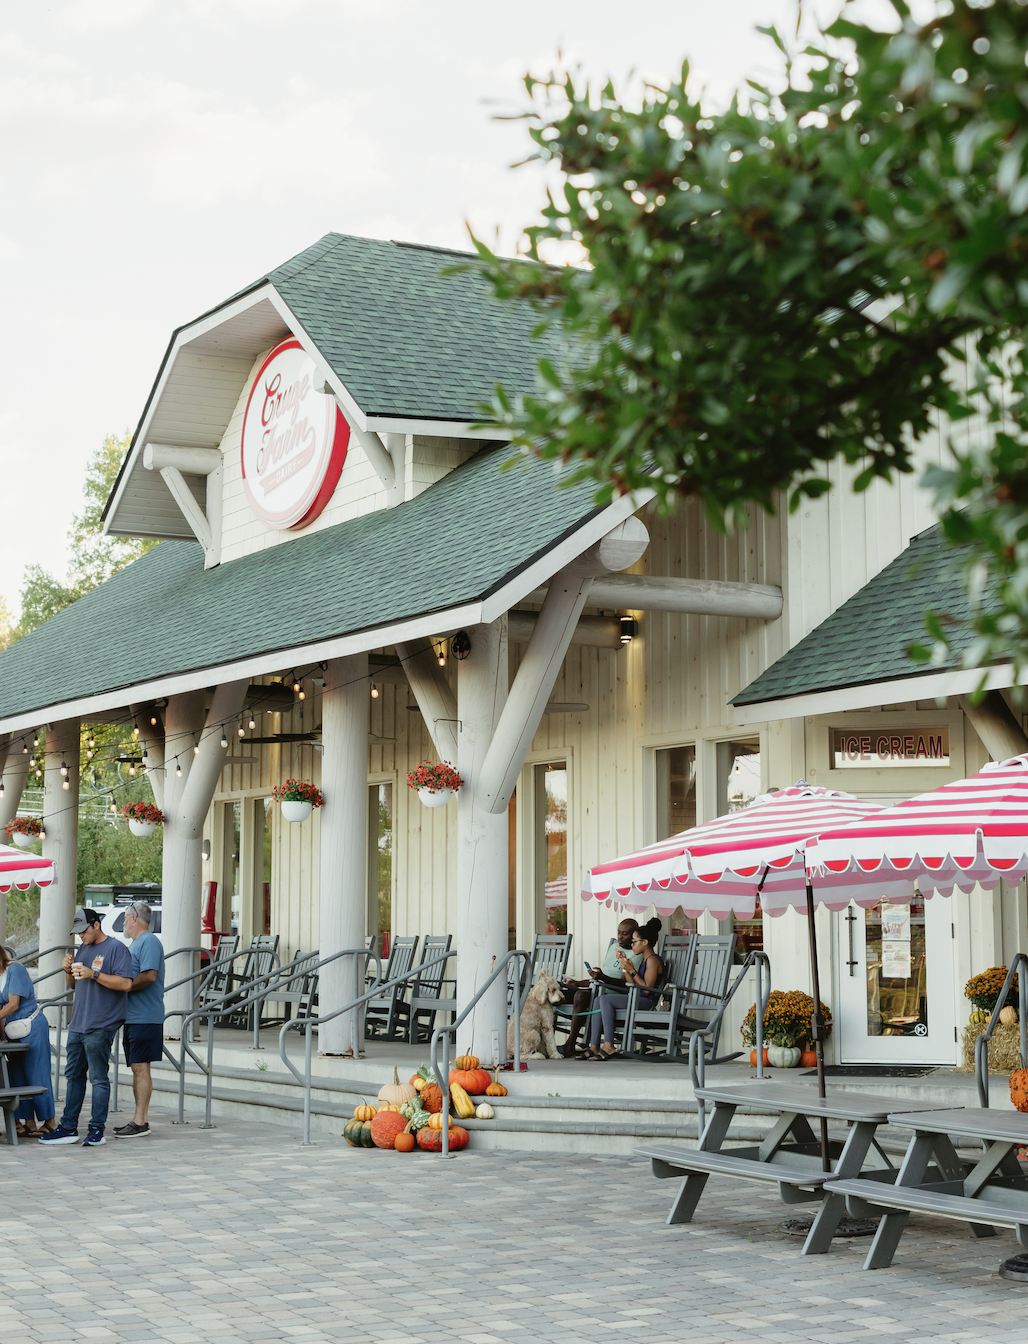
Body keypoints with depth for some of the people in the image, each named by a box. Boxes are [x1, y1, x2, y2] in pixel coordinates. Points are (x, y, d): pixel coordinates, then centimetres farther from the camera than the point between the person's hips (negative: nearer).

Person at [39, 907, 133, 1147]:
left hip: (100, 1027, -8)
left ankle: (97, 1130, -1)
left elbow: (125, 984, -16)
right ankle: (68, 1128, 14)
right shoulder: (83, 949, 18)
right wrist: (68, 971, 4)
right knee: (73, 1076, 9)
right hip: (77, 1025, 8)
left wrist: (93, 974, -20)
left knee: (99, 1078, -4)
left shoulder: (116, 948, -6)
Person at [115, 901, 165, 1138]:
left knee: (140, 1067, -10)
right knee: (137, 1068, 11)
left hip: (145, 1018, -10)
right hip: (133, 1017, 10)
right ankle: (139, 1119, 14)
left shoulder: (149, 942, -10)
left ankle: (140, 1123, -9)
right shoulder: (136, 943, 22)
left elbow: (149, 976, -22)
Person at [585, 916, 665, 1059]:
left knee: (606, 999, -23)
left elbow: (647, 989, -17)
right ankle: (594, 1046, -14)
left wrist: (632, 971, -13)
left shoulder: (653, 960, -9)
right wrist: (624, 965, 13)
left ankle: (609, 1045, -24)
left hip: (647, 1001, -10)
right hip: (637, 999, 10)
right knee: (599, 1000, -5)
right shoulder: (643, 959, 21)